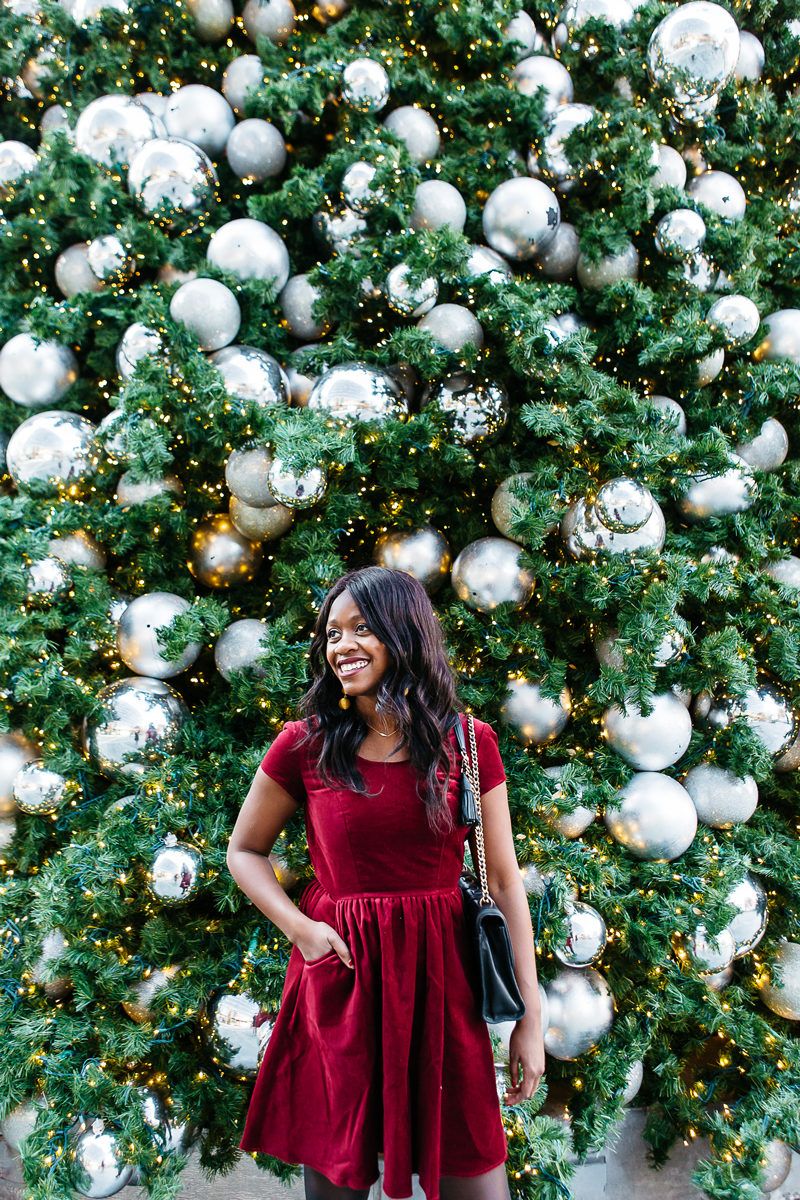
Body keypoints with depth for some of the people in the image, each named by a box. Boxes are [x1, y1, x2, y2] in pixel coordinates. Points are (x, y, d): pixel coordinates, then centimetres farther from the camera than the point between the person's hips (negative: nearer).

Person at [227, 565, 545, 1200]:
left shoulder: (469, 743, -1)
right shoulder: (305, 744, -2)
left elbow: (505, 880, 1)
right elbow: (244, 850, 10)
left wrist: (530, 1017, 0)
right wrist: (299, 926, -8)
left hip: (439, 978, 0)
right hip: (336, 975, 0)